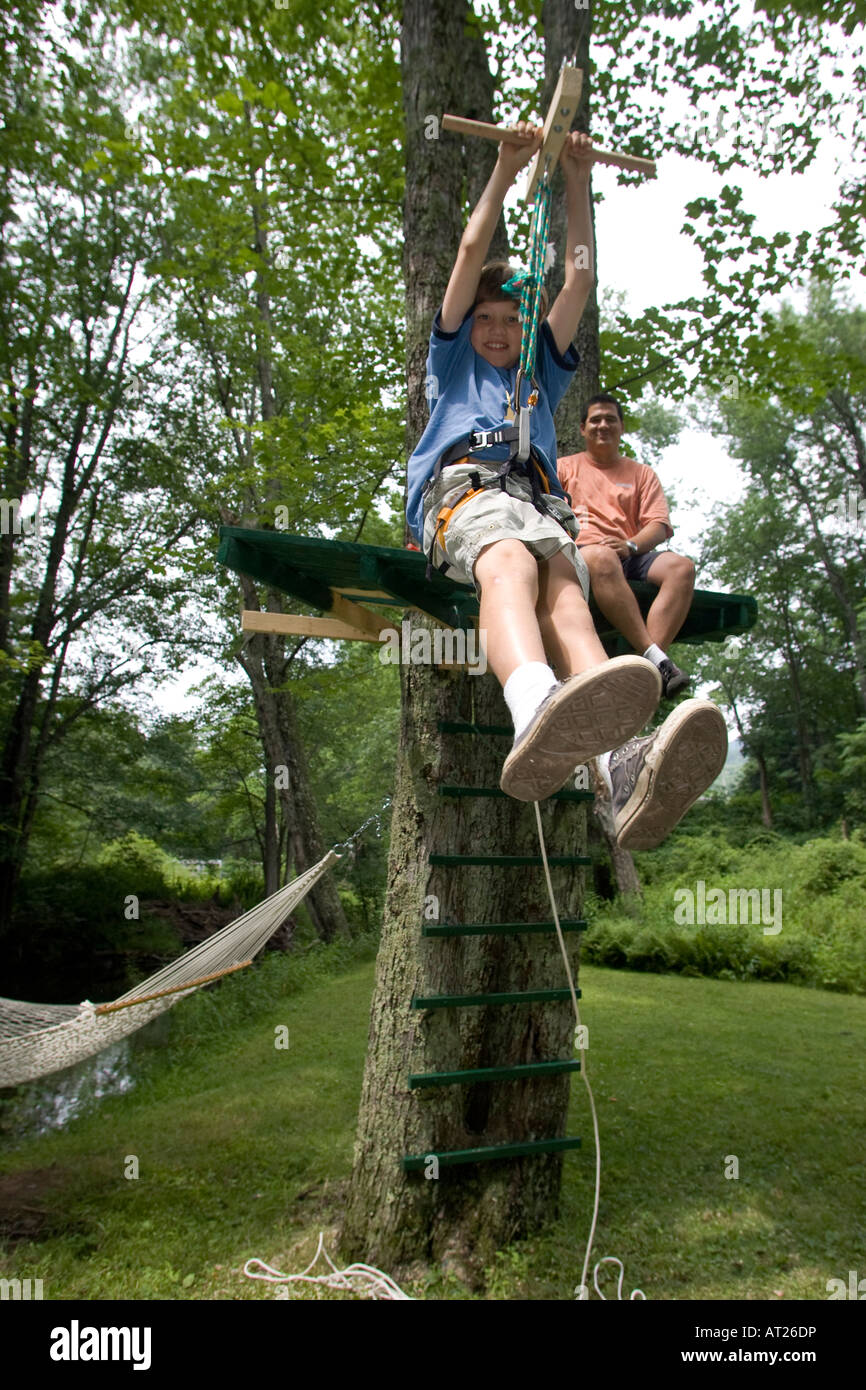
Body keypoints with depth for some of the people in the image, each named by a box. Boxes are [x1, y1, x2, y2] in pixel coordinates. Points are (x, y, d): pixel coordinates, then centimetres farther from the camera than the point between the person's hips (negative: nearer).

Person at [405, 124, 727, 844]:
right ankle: (539, 716, -70)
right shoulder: (453, 360, 35)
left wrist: (578, 182, 38)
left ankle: (626, 764, -60)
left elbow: (580, 276, 37)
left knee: (566, 594, -32)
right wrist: (506, 170, 34)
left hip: (539, 497, 3)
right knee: (510, 565, -38)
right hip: (465, 485, -2)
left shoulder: (544, 372, 41)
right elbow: (473, 253, 29)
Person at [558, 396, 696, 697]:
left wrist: (630, 545, -10)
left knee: (681, 566, -29)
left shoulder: (642, 473, 27)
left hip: (631, 556, 3)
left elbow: (659, 525, 11)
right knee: (602, 557, -40)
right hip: (580, 551, -3)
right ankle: (657, 658, -44)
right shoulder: (565, 467, 24)